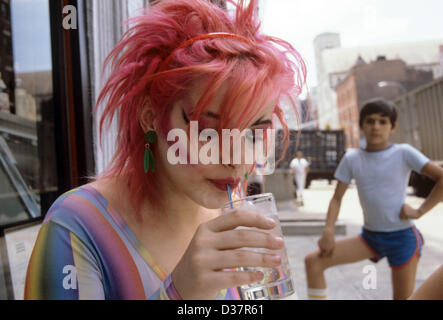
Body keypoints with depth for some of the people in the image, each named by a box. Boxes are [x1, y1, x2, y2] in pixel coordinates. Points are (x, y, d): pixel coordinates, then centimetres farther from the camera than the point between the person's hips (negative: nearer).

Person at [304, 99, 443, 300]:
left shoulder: (404, 153, -8)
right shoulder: (352, 158, -1)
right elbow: (337, 198, 0)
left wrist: (420, 211, -15)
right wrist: (328, 231, -12)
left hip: (402, 237, -3)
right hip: (369, 236, 3)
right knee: (313, 261, -9)